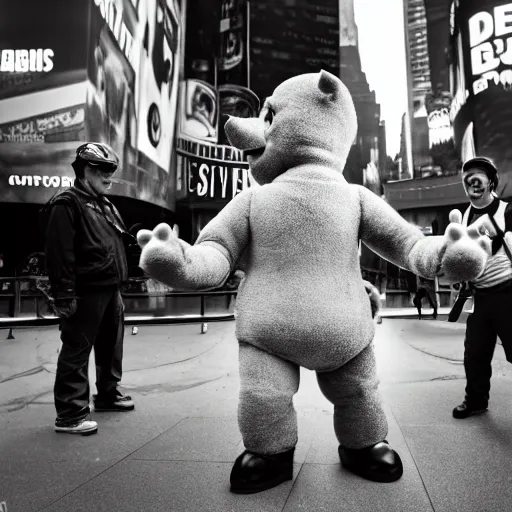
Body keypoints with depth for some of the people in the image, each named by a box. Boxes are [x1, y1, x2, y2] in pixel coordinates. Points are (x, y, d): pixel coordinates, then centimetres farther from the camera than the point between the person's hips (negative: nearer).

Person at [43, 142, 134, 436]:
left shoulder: (106, 206, 19)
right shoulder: (67, 204, -10)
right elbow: (60, 253, -18)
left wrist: (120, 285, 19)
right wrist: (64, 295, -22)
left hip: (111, 290, 10)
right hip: (86, 293, -9)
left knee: (111, 346, 19)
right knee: (76, 351, -3)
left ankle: (108, 394, 35)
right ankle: (70, 414, 4)